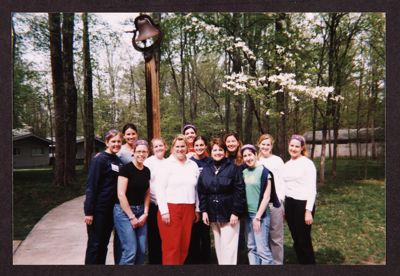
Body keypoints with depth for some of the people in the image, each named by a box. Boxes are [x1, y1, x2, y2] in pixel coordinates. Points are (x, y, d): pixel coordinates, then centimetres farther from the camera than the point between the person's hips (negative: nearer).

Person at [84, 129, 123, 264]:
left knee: (104, 243, 15)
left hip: (111, 208, 7)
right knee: (94, 244, 3)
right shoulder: (99, 159, -12)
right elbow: (91, 186, -15)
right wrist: (89, 211, -18)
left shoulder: (118, 161, 9)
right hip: (98, 208, -7)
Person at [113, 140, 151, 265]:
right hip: (124, 211, -6)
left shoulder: (147, 171, 8)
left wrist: (145, 213, 2)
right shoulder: (126, 168, -12)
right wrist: (131, 217, -13)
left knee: (142, 250, 5)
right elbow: (121, 194, -16)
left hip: (140, 212, 6)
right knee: (130, 251, -8)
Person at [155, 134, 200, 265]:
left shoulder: (193, 165, 10)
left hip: (188, 210, 4)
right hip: (170, 209, -4)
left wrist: (197, 209, 11)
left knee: (184, 245, 7)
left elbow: (196, 189, 13)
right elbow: (160, 189, -6)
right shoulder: (167, 164, -2)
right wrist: (164, 211, -11)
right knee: (171, 246, -1)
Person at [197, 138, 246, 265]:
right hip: (213, 214, 5)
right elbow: (201, 192, 8)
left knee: (228, 246, -3)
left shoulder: (233, 168, -6)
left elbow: (240, 191, -11)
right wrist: (204, 210, 1)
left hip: (229, 214, -5)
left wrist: (236, 212, -15)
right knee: (218, 246, 14)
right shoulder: (205, 170, 8)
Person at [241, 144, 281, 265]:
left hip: (260, 214, -6)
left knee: (262, 248, -6)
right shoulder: (244, 172, 7)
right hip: (248, 214, 6)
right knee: (251, 247, 12)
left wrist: (258, 216, -14)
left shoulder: (263, 171, -10)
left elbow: (266, 197, -13)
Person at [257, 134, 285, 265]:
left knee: (276, 237, 2)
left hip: (274, 203, -3)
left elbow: (282, 182, 0)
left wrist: (281, 201, -6)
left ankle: (277, 262, 13)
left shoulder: (277, 160, 1)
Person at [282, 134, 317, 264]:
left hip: (302, 205, -6)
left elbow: (312, 189, -11)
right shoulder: (286, 165, 11)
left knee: (304, 240, 1)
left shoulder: (307, 163, -8)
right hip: (289, 204, 6)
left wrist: (308, 211, -17)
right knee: (296, 240, 12)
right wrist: (283, 207, 14)